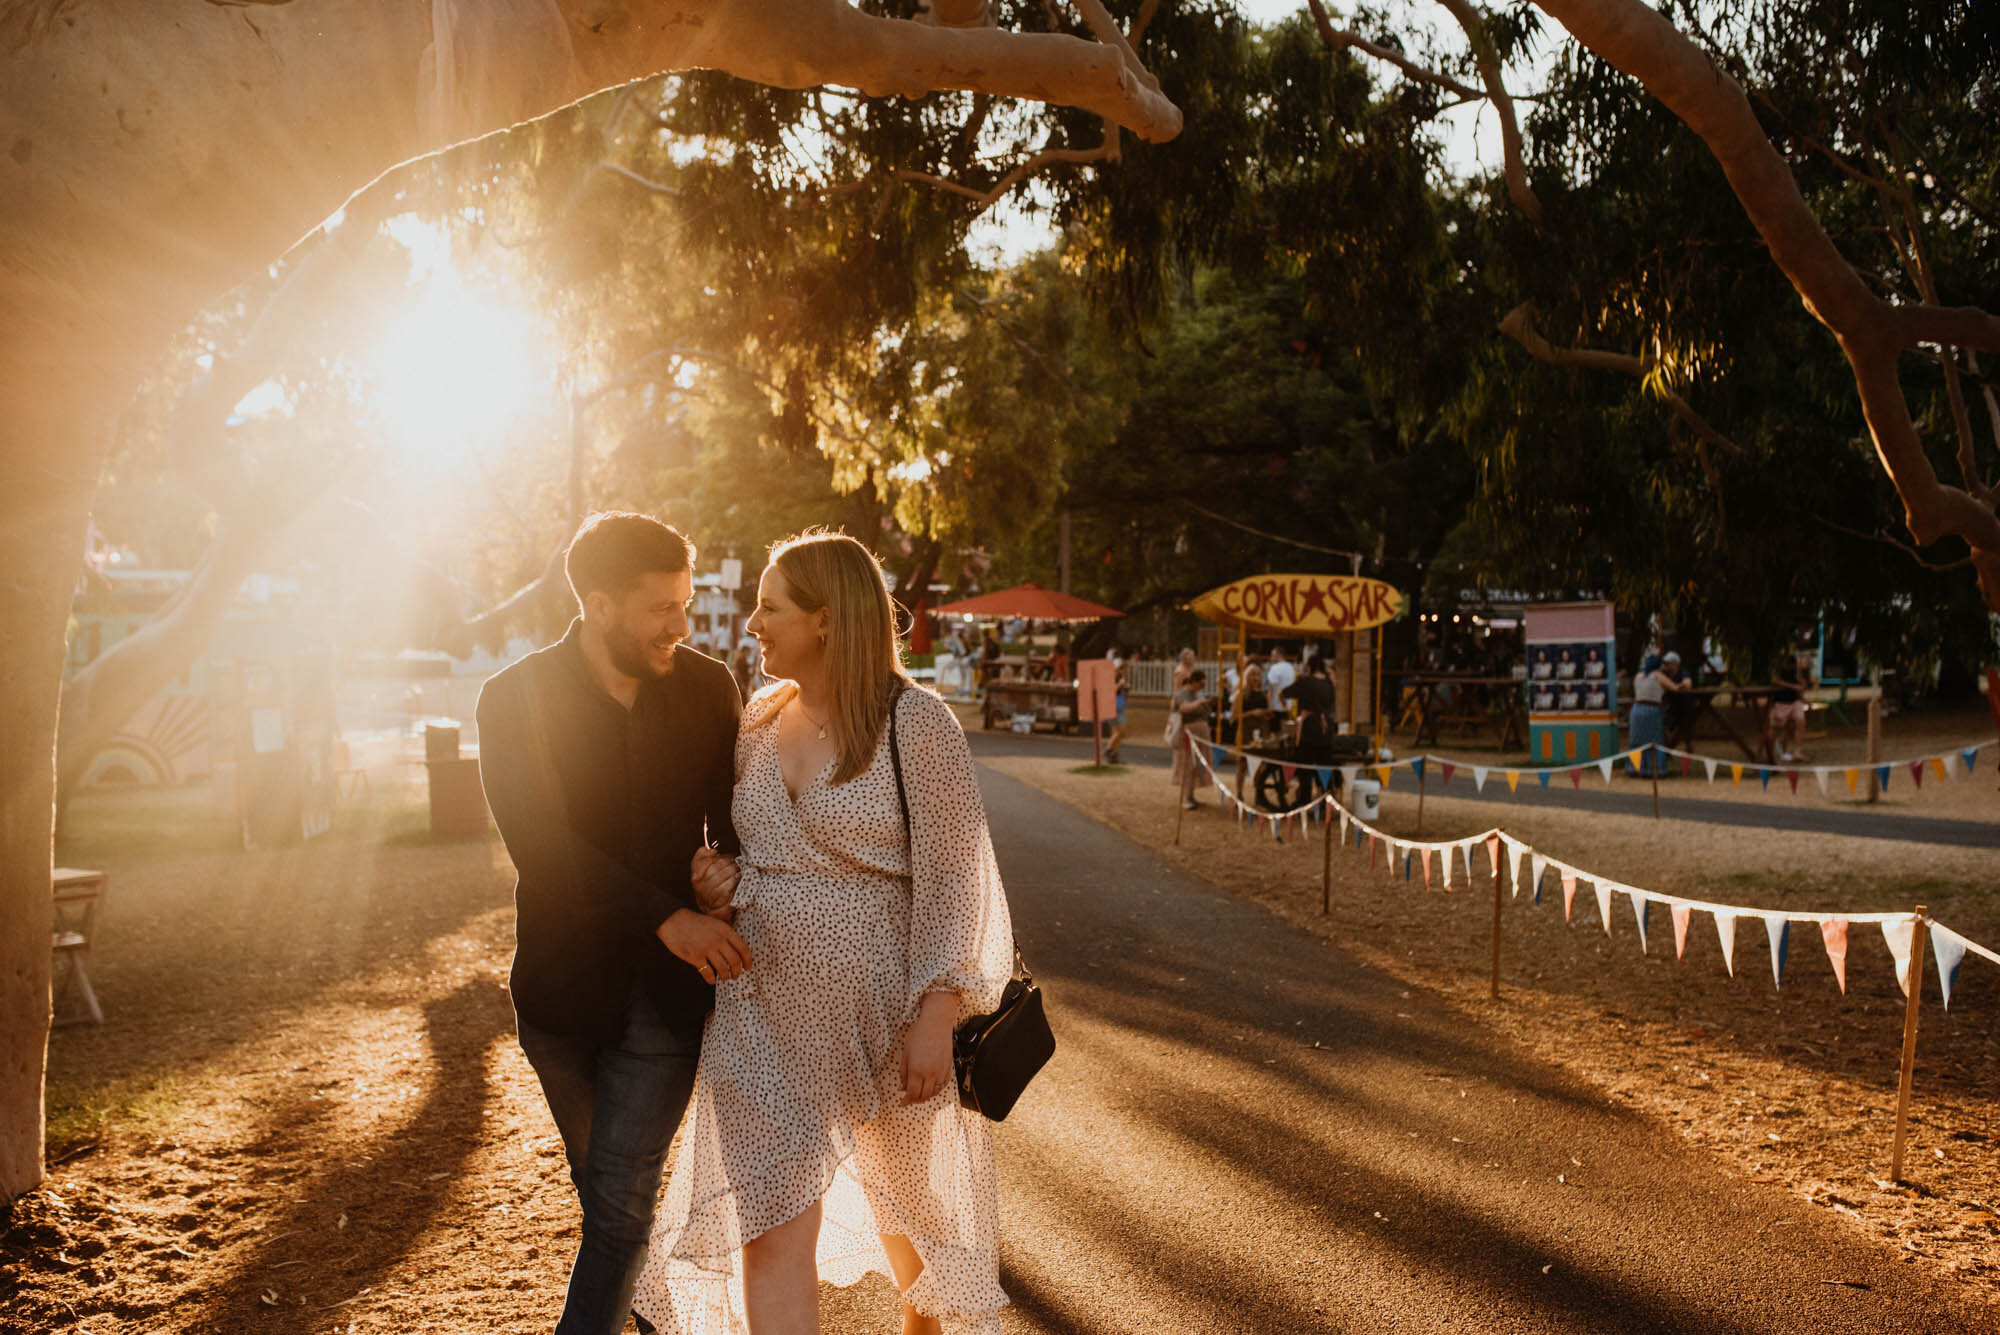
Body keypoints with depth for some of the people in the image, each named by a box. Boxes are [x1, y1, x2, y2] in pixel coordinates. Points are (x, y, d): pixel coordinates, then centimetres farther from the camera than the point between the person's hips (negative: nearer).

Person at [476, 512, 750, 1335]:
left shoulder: (708, 689, -4)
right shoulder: (515, 698, -11)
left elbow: (732, 812, 8)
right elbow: (539, 845, -21)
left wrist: (730, 866, -15)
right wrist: (668, 919, -30)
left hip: (668, 989, 0)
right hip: (564, 986, 1)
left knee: (618, 1206, -4)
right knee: (604, 1195, 20)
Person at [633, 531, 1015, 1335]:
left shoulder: (915, 721, -12)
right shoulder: (759, 721, 6)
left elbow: (953, 876, -13)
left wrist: (936, 1017, -18)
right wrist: (722, 884, -4)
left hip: (882, 1009, -4)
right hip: (767, 1012, 4)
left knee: (906, 1194, 19)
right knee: (769, 1234, -2)